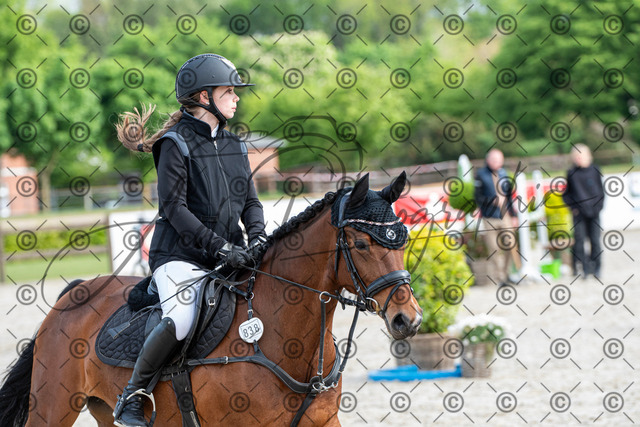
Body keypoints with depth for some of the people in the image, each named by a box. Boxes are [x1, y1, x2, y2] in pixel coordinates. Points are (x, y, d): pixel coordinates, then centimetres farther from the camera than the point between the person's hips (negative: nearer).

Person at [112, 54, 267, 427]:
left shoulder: (235, 146, 15)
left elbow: (250, 201, 15)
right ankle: (133, 395, -11)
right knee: (180, 322, -31)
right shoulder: (176, 144, -6)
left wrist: (257, 236, -7)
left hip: (227, 257, 7)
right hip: (180, 255, -7)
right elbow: (174, 207, -13)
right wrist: (220, 246, -20)